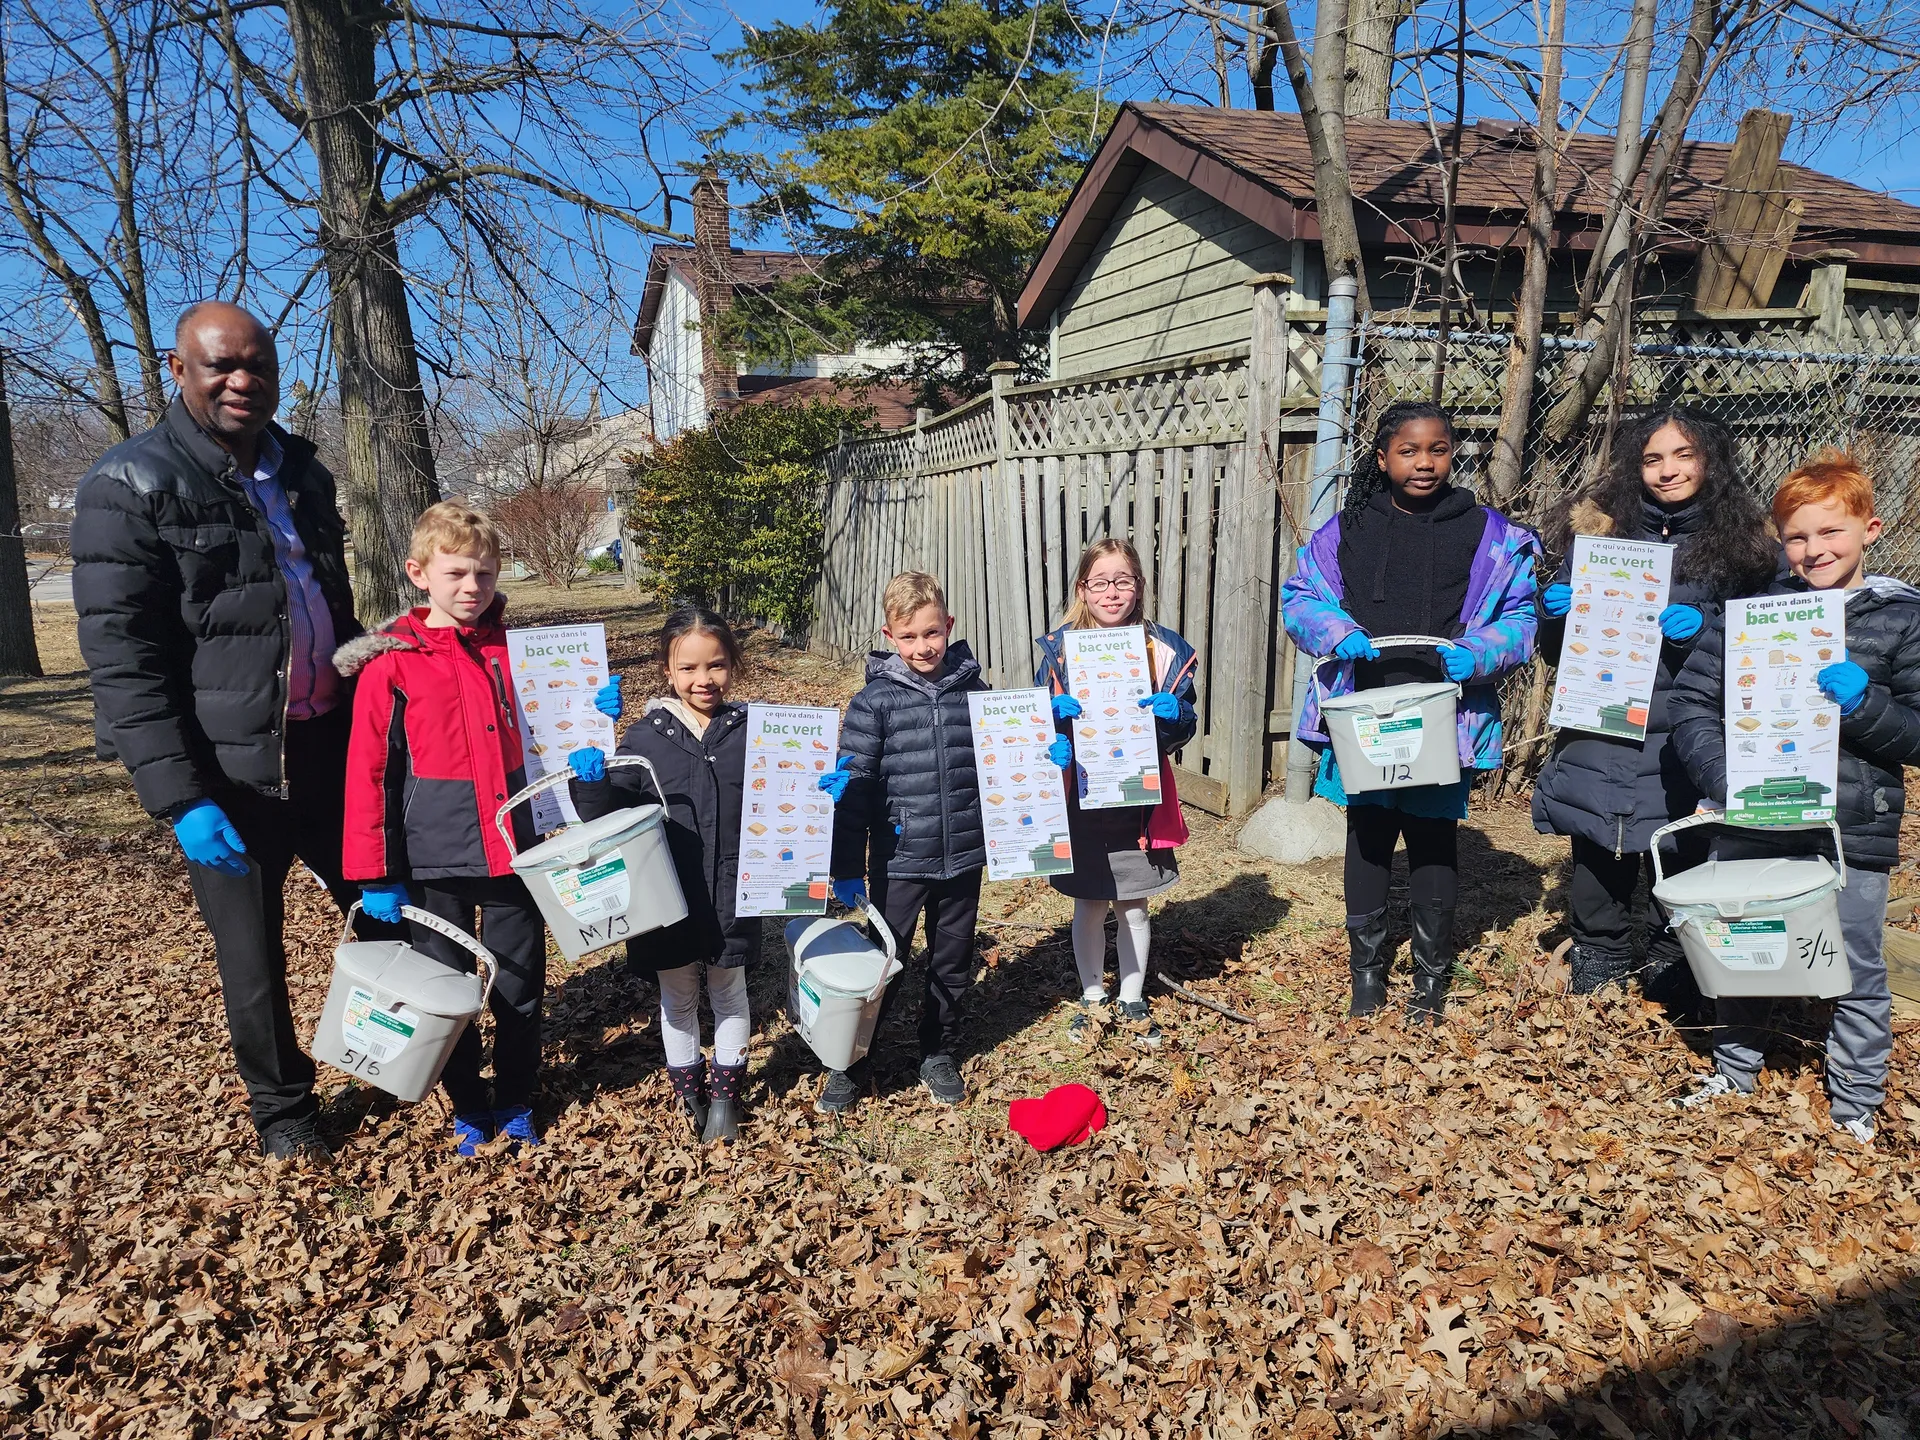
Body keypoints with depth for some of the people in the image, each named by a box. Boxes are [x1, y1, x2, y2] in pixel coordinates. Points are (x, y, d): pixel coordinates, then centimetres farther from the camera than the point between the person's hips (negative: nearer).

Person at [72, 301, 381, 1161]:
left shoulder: (301, 473, 10)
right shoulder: (130, 485, -8)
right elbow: (121, 658, -13)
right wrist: (181, 799, -19)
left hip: (330, 747, 5)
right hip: (228, 772, -5)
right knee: (252, 959, 9)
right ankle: (281, 1108, 32)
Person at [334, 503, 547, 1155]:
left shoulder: (511, 645, 5)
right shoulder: (391, 662, -5)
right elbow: (368, 772, -5)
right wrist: (375, 874, -6)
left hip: (513, 851, 2)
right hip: (435, 860, -2)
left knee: (520, 988, 11)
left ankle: (516, 1103, 30)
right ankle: (468, 1107, 31)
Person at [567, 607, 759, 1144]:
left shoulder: (751, 731, -3)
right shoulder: (646, 736, -5)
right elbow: (606, 814, -6)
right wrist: (591, 777, -26)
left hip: (732, 896, 0)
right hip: (669, 898, 0)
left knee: (728, 993, 16)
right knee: (678, 997, 16)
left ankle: (725, 1094, 35)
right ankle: (689, 1089, 38)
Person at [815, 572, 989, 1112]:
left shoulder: (973, 692, 1)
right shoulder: (874, 701, -7)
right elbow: (854, 784, -8)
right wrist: (846, 869, -10)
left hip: (963, 859, 3)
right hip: (899, 861, -3)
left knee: (952, 964, 16)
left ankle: (939, 1055, 37)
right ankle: (852, 1063, 27)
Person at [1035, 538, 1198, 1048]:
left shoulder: (1162, 648, -2)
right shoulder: (1059, 647, -4)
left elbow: (1183, 728, 3)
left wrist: (1173, 714, -19)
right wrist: (1056, 713, -21)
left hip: (1139, 799, 1)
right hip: (1080, 799, 0)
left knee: (1133, 906, 13)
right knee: (1089, 906, 12)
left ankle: (1132, 1001, 31)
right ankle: (1091, 998, 31)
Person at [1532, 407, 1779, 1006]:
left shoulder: (1743, 541, 3)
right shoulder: (1600, 528, 5)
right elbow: (1554, 644, 12)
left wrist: (1704, 628, -14)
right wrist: (1556, 610, -11)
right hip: (1598, 734, 1)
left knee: (1682, 859, 6)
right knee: (1598, 860, 7)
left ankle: (1674, 973, 30)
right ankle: (1599, 959, 30)